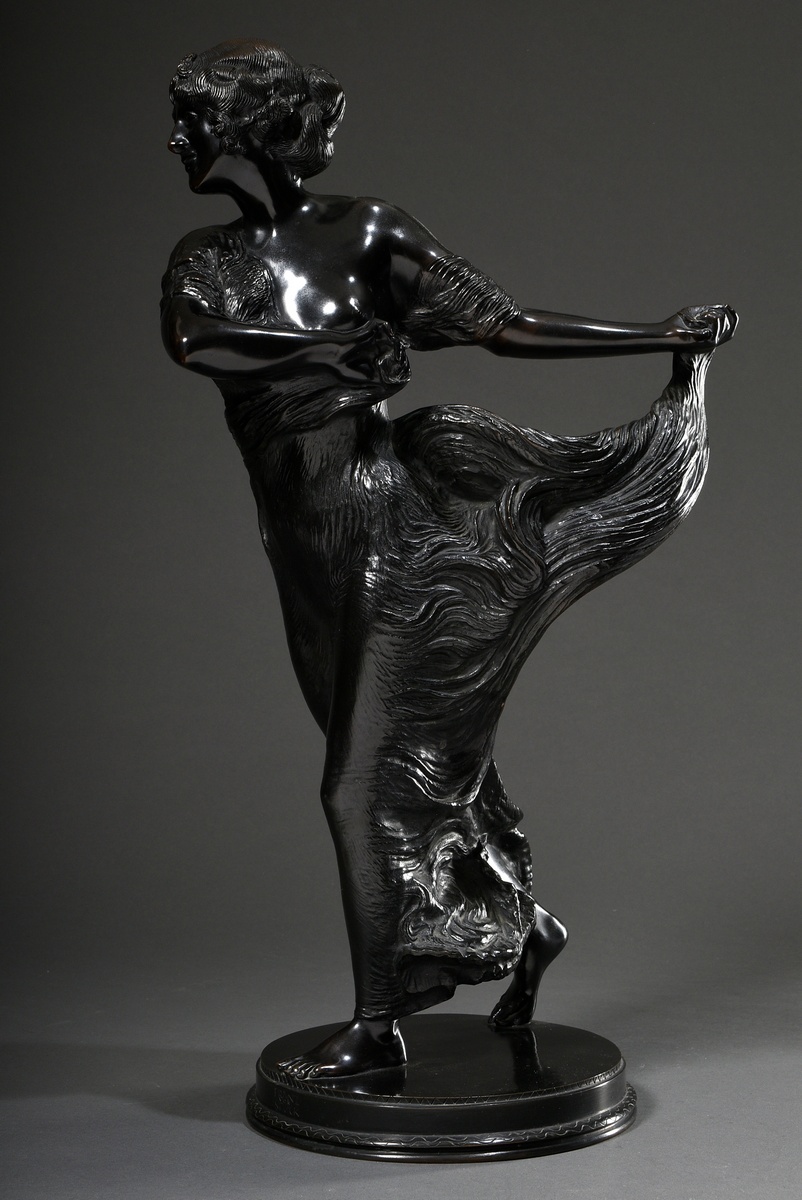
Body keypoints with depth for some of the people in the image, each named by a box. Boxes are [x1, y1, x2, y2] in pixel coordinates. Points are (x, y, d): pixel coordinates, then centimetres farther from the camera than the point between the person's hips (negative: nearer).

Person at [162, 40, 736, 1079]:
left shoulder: (364, 232, -5)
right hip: (313, 546, 6)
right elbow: (192, 342, -12)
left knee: (362, 784, -3)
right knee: (422, 756, 16)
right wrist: (335, 342, -16)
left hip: (388, 519, -5)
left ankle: (376, 1025, 11)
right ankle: (521, 927, 38)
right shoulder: (204, 261, 9)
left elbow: (507, 326, -2)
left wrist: (663, 337, -2)